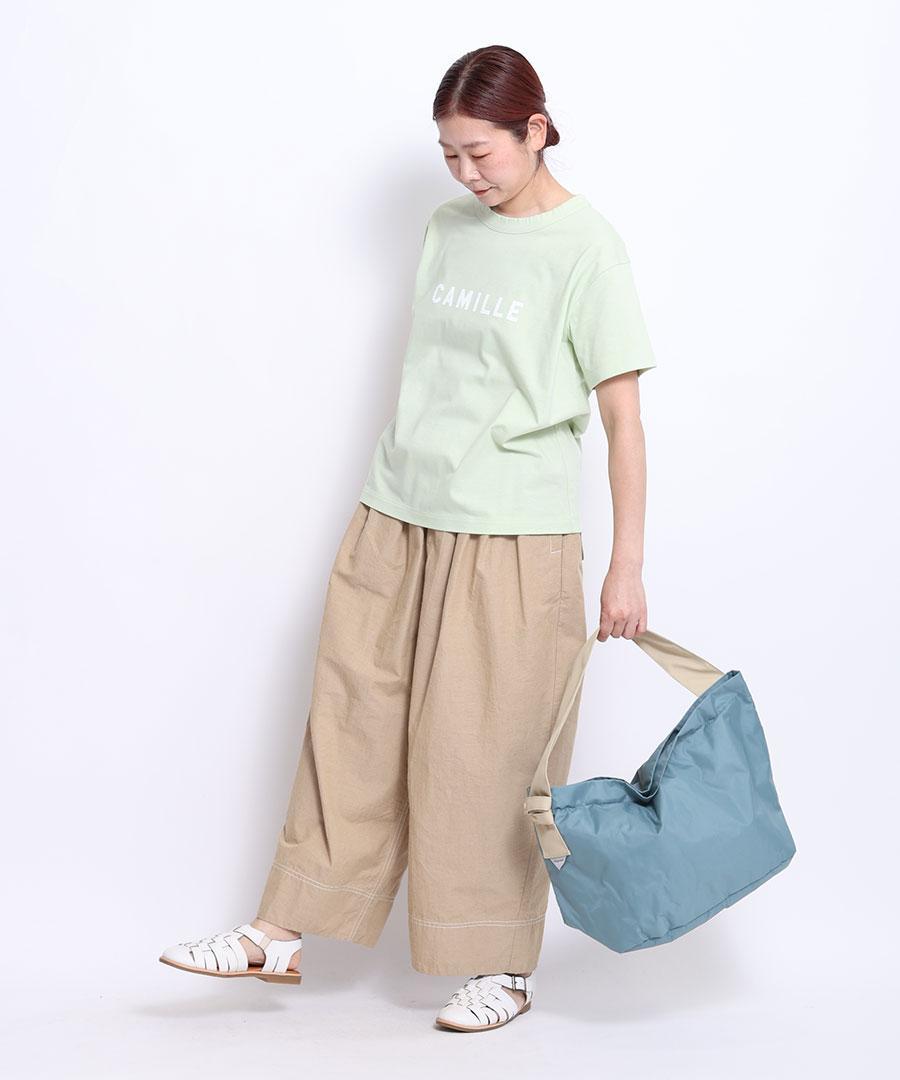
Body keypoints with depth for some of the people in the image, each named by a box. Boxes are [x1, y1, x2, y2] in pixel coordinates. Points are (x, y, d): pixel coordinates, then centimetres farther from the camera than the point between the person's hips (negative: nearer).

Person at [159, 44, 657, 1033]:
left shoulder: (586, 247, -10)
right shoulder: (449, 227, 8)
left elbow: (622, 416, -10)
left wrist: (626, 567, -11)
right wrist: (399, 483, 15)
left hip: (510, 540, -6)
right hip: (395, 520, 6)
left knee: (490, 752, 2)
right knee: (352, 721, 9)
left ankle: (503, 968, 18)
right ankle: (283, 934, 19)